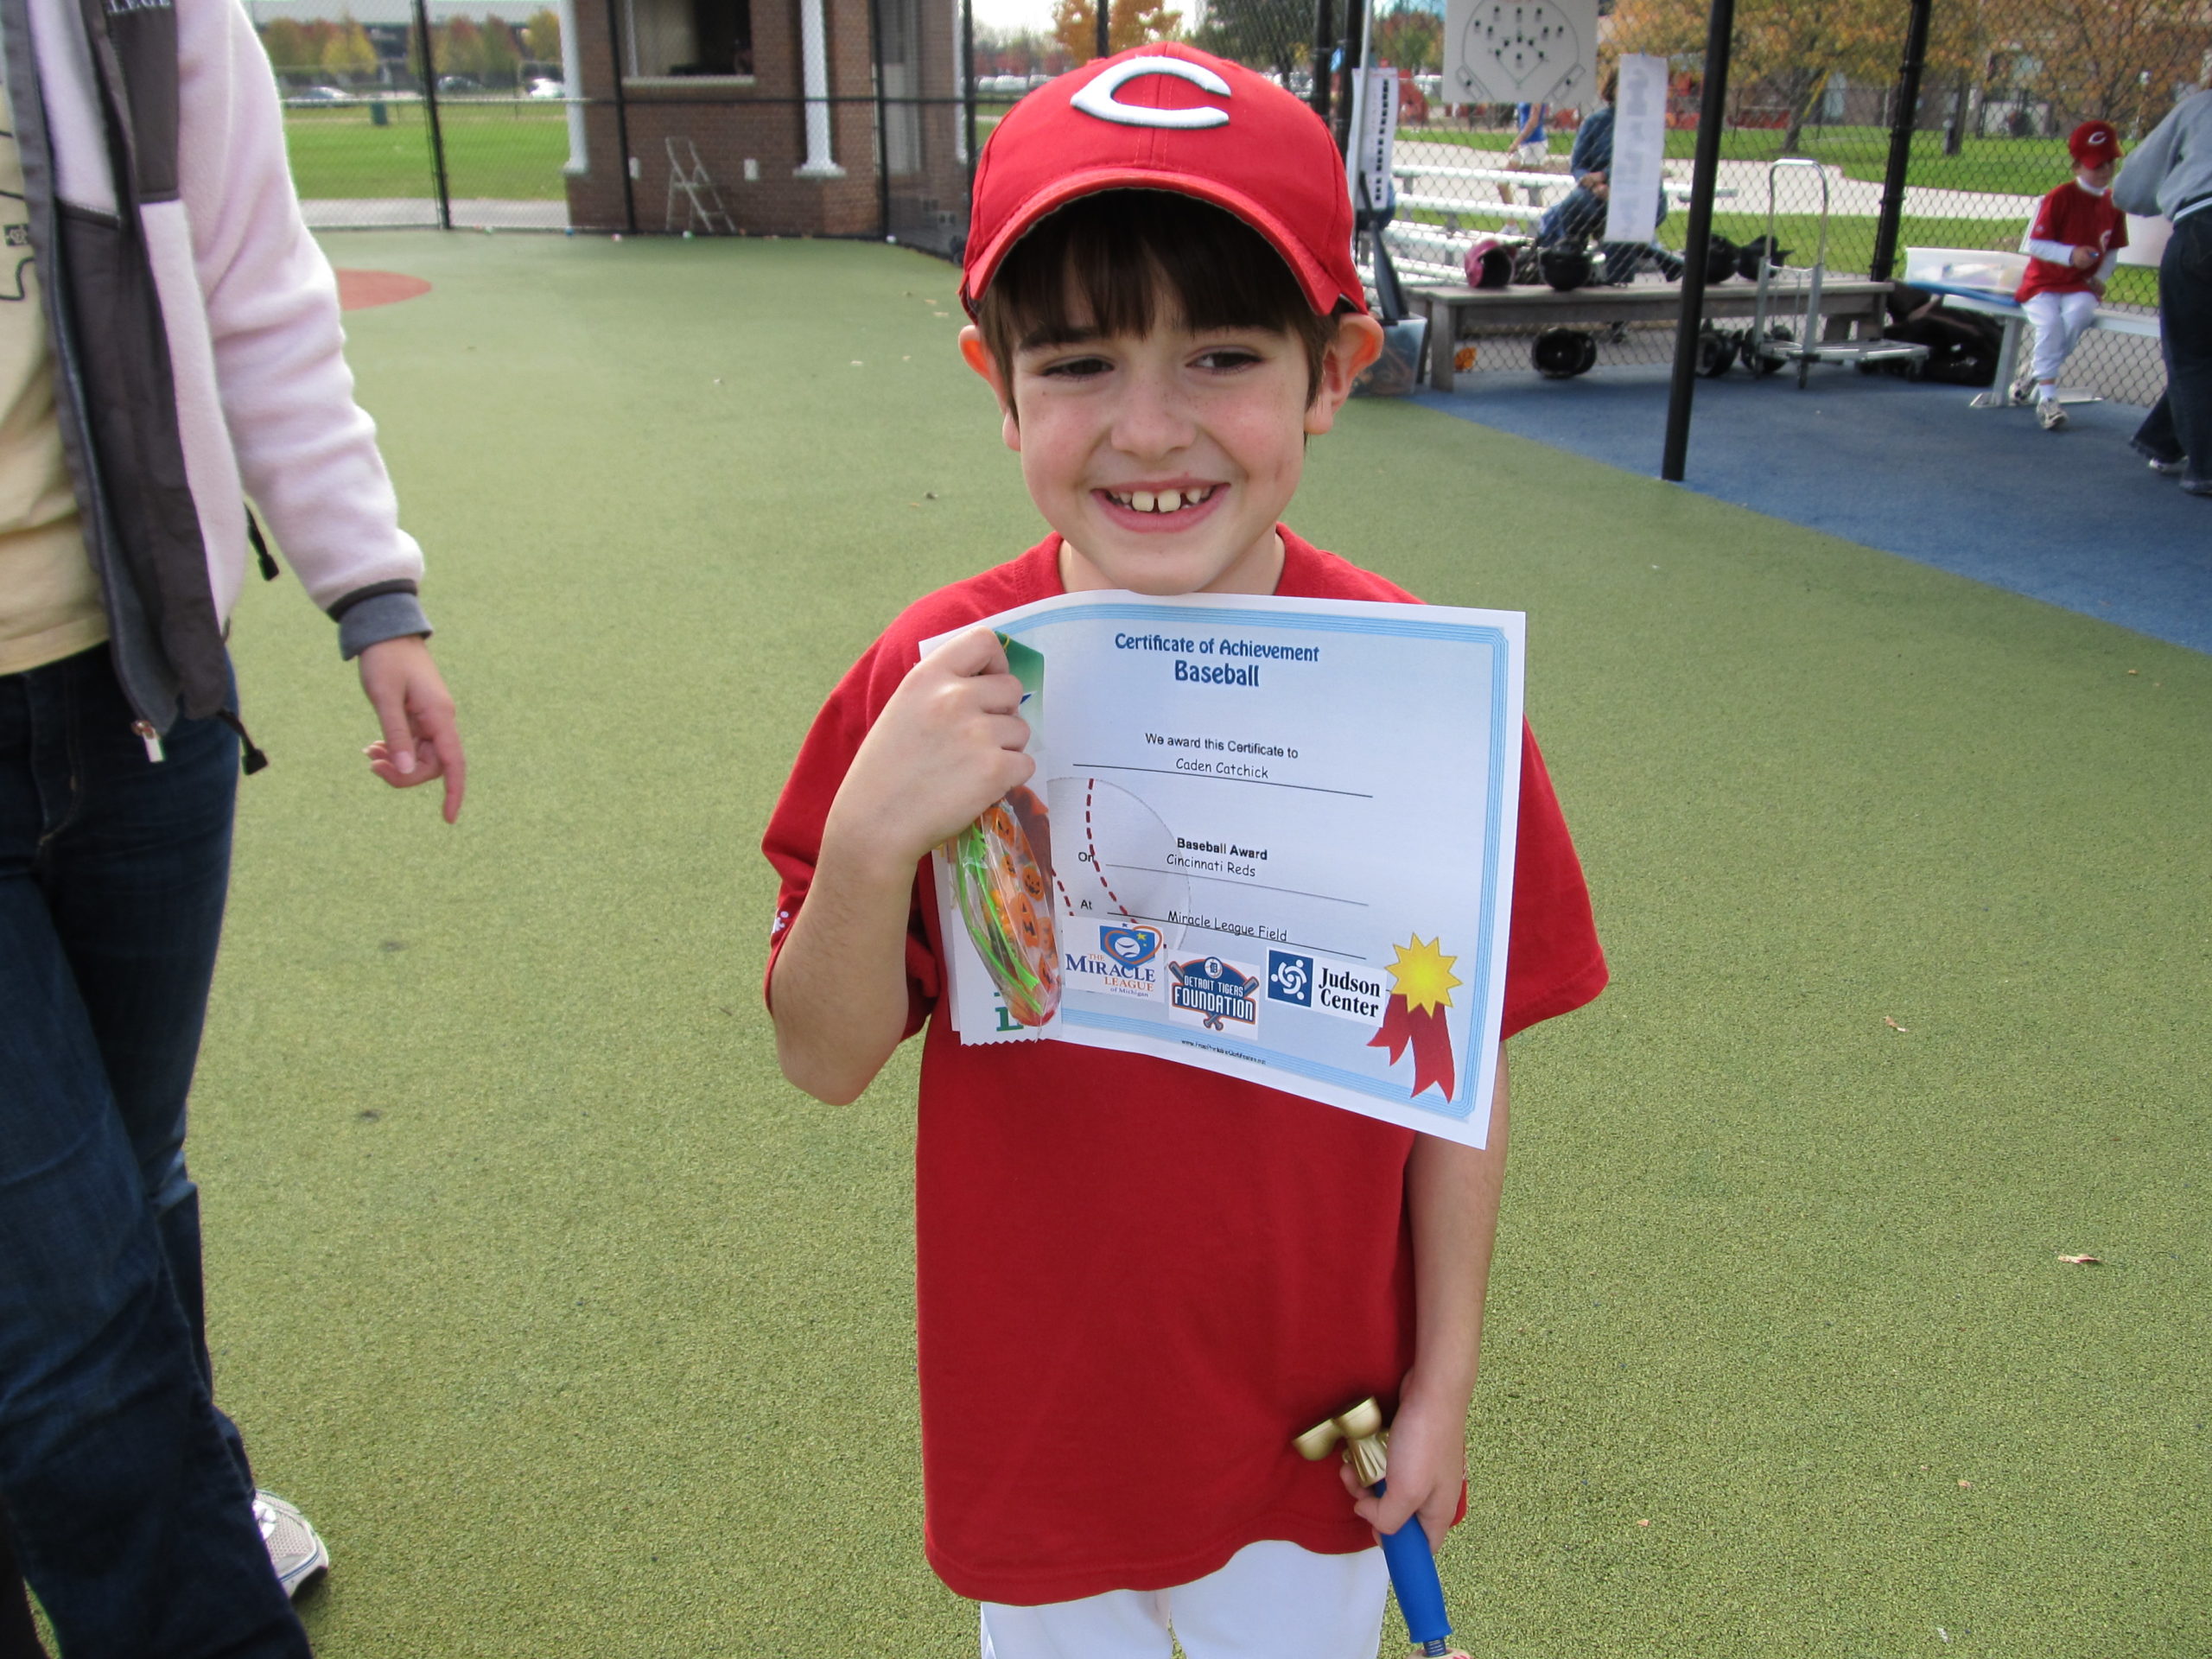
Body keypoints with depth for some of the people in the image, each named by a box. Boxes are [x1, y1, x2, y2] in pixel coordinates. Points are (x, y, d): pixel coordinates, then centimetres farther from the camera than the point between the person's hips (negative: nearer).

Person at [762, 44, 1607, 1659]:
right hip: (1030, 1400, 1)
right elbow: (828, 1061, -10)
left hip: (1312, 1422, 0)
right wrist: (870, 838, -29)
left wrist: (1445, 1379, -1)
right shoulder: (937, 680, -15)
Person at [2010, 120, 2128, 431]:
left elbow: (2112, 251, 16)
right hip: (2042, 284, -3)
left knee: (2078, 314, -30)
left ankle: (2035, 371, -12)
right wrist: (2070, 254, -23)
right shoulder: (2059, 198, -7)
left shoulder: (2113, 202, 8)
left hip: (2081, 288, 3)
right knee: (2050, 321, -31)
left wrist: (2100, 279, -1)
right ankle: (2047, 398, -24)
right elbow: (2033, 245, -11)